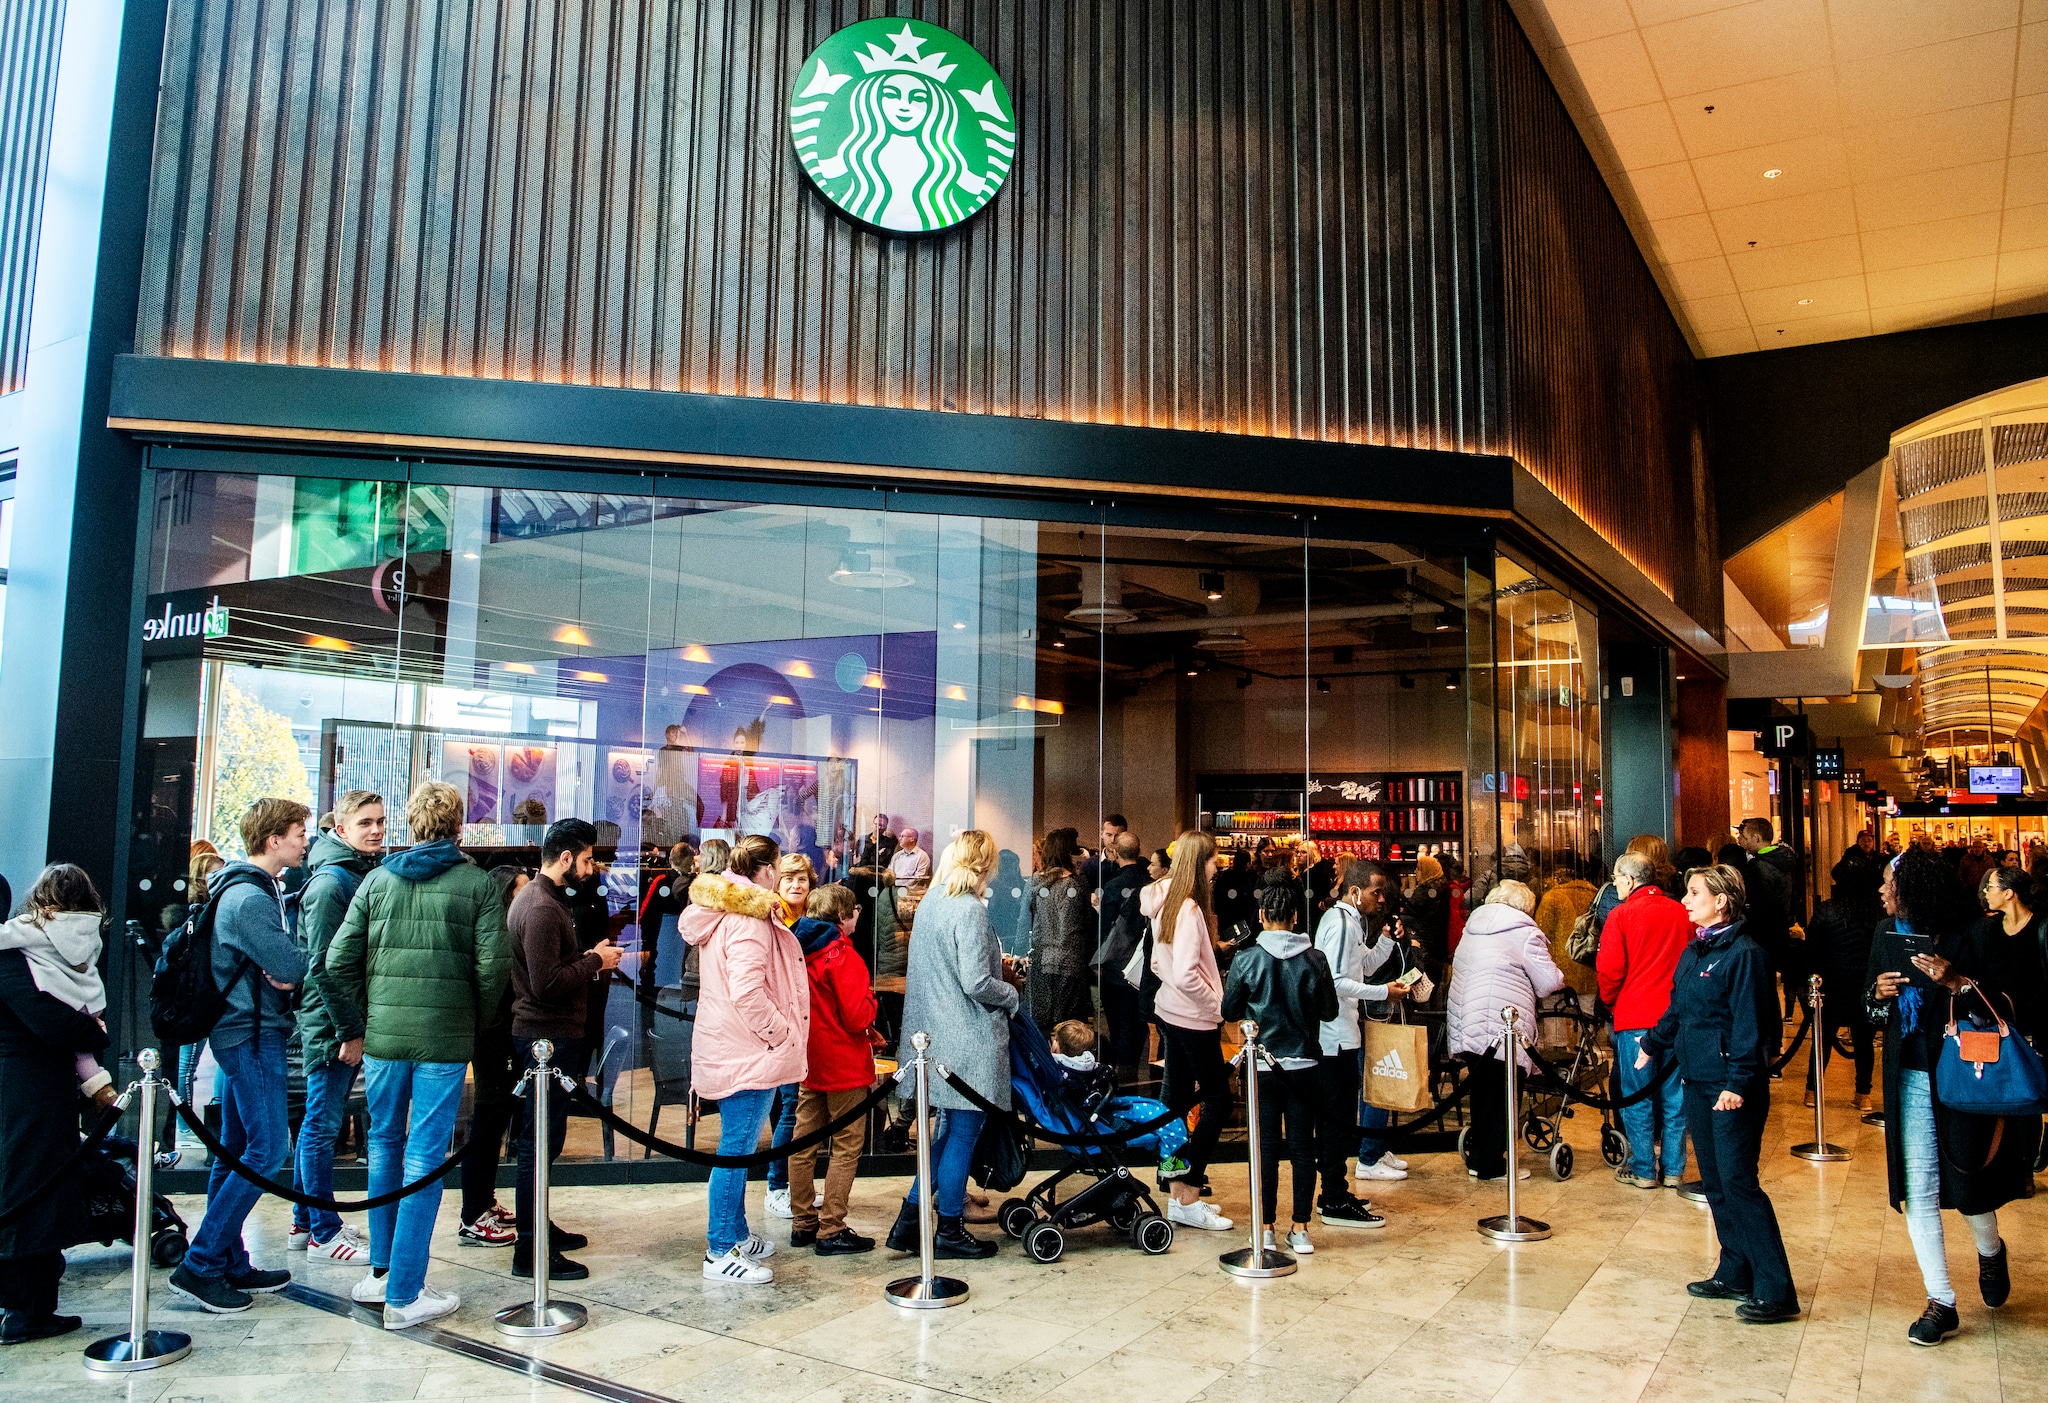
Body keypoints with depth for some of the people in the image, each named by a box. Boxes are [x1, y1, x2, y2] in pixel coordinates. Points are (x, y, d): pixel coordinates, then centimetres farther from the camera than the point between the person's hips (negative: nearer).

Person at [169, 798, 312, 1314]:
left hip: (244, 1033, 11)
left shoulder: (253, 890, 15)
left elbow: (276, 960, 17)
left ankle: (230, 1264, 20)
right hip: (253, 1034, -11)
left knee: (235, 1151, 13)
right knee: (267, 1149, -8)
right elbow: (291, 967, -22)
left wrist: (281, 971, -5)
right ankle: (201, 1265, -2)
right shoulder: (249, 897, -18)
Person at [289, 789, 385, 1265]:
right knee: (322, 1125, 1)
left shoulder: (368, 875, 12)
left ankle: (304, 1224, 26)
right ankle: (324, 1234, 10)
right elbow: (324, 965, -18)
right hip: (332, 1026, -9)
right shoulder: (330, 882, -15)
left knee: (319, 1123, 16)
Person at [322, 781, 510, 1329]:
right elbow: (491, 967, -10)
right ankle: (404, 1295, 6)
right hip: (444, 1038, -3)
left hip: (382, 1035, 3)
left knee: (384, 1146, 19)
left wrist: (356, 1027, 12)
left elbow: (338, 962, 3)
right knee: (424, 1159, 1)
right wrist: (475, 1023, 7)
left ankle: (380, 1272, 29)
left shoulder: (378, 879, 5)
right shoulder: (479, 884, -4)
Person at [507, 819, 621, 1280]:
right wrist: (594, 961, -14)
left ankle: (538, 1226, 32)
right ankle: (530, 1251, 3)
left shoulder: (539, 897, 15)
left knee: (539, 1139, 20)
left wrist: (590, 958, 7)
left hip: (543, 1037, 11)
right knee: (541, 1142, -4)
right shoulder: (542, 909, -20)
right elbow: (547, 983, -26)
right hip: (546, 1038, -11)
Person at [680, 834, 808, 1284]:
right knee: (737, 1148, -4)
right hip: (748, 1053, -11)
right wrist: (782, 1033, -16)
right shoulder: (748, 920, -19)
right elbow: (747, 993, -27)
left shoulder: (721, 911, 14)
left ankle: (737, 1234, 30)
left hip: (731, 1048, 11)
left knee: (738, 1146, 19)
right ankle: (720, 1252, 3)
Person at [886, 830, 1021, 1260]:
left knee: (948, 1129, 18)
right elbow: (976, 984, -21)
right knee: (963, 1131, 4)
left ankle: (908, 1221, 19)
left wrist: (998, 969, 17)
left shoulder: (929, 903, 8)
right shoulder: (969, 910, -18)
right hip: (970, 1039, -8)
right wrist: (1011, 993, -3)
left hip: (938, 1031, 8)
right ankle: (950, 1230, 16)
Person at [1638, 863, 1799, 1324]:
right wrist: (1652, 1044, 26)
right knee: (1715, 1183, 14)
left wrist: (1738, 1084, -22)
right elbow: (1677, 1011, 22)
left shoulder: (1744, 954, -14)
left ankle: (1775, 1291, 3)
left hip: (1733, 1090, -9)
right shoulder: (1693, 951, 11)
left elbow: (1749, 1026, -18)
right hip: (1697, 1081, 9)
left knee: (1738, 1183, -6)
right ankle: (1735, 1274, 25)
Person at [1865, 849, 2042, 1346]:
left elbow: (2020, 1004, -13)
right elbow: (1872, 1009, 15)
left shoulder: (1979, 937, -11)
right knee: (1917, 1190, 2)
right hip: (1910, 1079, 4)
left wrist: (1959, 983, -25)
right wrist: (1879, 996, -7)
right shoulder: (1887, 936, 4)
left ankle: (1990, 1252, 42)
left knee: (1966, 1185, 7)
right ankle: (1941, 1303, 14)